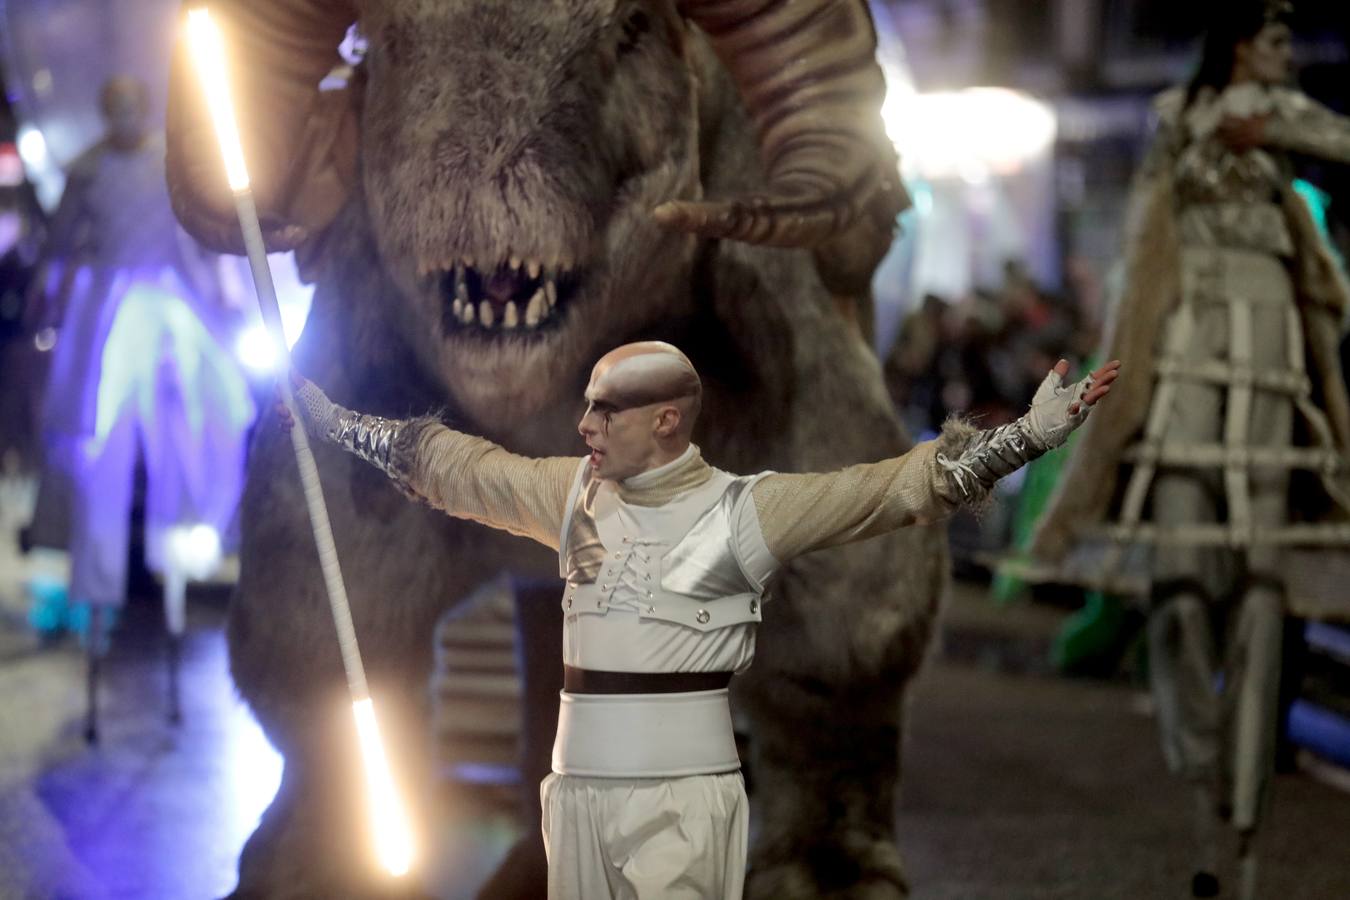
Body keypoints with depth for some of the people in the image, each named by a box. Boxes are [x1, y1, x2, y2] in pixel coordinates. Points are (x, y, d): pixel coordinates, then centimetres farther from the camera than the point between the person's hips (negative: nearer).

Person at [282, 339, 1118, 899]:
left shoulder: (745, 507, -6)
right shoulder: (575, 493, 10)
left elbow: (899, 486, -10)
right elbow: (453, 465, 21)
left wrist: (1031, 434, -18)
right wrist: (333, 420, 27)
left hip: (684, 795, -5)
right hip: (580, 788, 5)